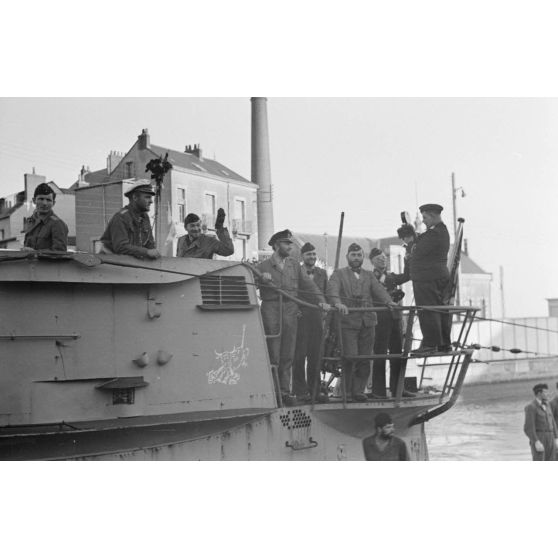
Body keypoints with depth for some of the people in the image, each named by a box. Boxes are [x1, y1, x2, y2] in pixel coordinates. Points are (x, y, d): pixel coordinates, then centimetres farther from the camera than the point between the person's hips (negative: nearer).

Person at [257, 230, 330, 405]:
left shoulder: (294, 264, 14)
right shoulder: (263, 266, 1)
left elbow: (308, 284, 14)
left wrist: (321, 300, 3)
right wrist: (261, 277, -24)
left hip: (290, 312, 4)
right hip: (271, 312, -4)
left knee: (288, 356, 6)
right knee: (273, 356, -4)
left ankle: (285, 391, 12)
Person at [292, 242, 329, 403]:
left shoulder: (322, 273, 14)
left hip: (317, 319, 4)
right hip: (300, 318, -4)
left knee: (315, 356, 6)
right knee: (299, 355, -3)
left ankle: (314, 389, 13)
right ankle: (301, 390, 3)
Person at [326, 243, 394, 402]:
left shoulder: (369, 275, 22)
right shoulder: (339, 274, 10)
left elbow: (379, 289, 4)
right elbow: (332, 290, -9)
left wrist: (388, 301, -17)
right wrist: (338, 303, -31)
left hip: (367, 322, 4)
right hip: (348, 321, -4)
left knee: (365, 358, 0)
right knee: (350, 357, -9)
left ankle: (358, 390, 9)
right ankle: (346, 391, 3)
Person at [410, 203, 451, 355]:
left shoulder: (434, 234, -17)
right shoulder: (443, 231, 17)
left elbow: (420, 252, -16)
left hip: (428, 279, -11)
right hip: (441, 275, 11)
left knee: (428, 312, -8)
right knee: (441, 311, 11)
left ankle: (430, 344, -7)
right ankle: (444, 344, 15)